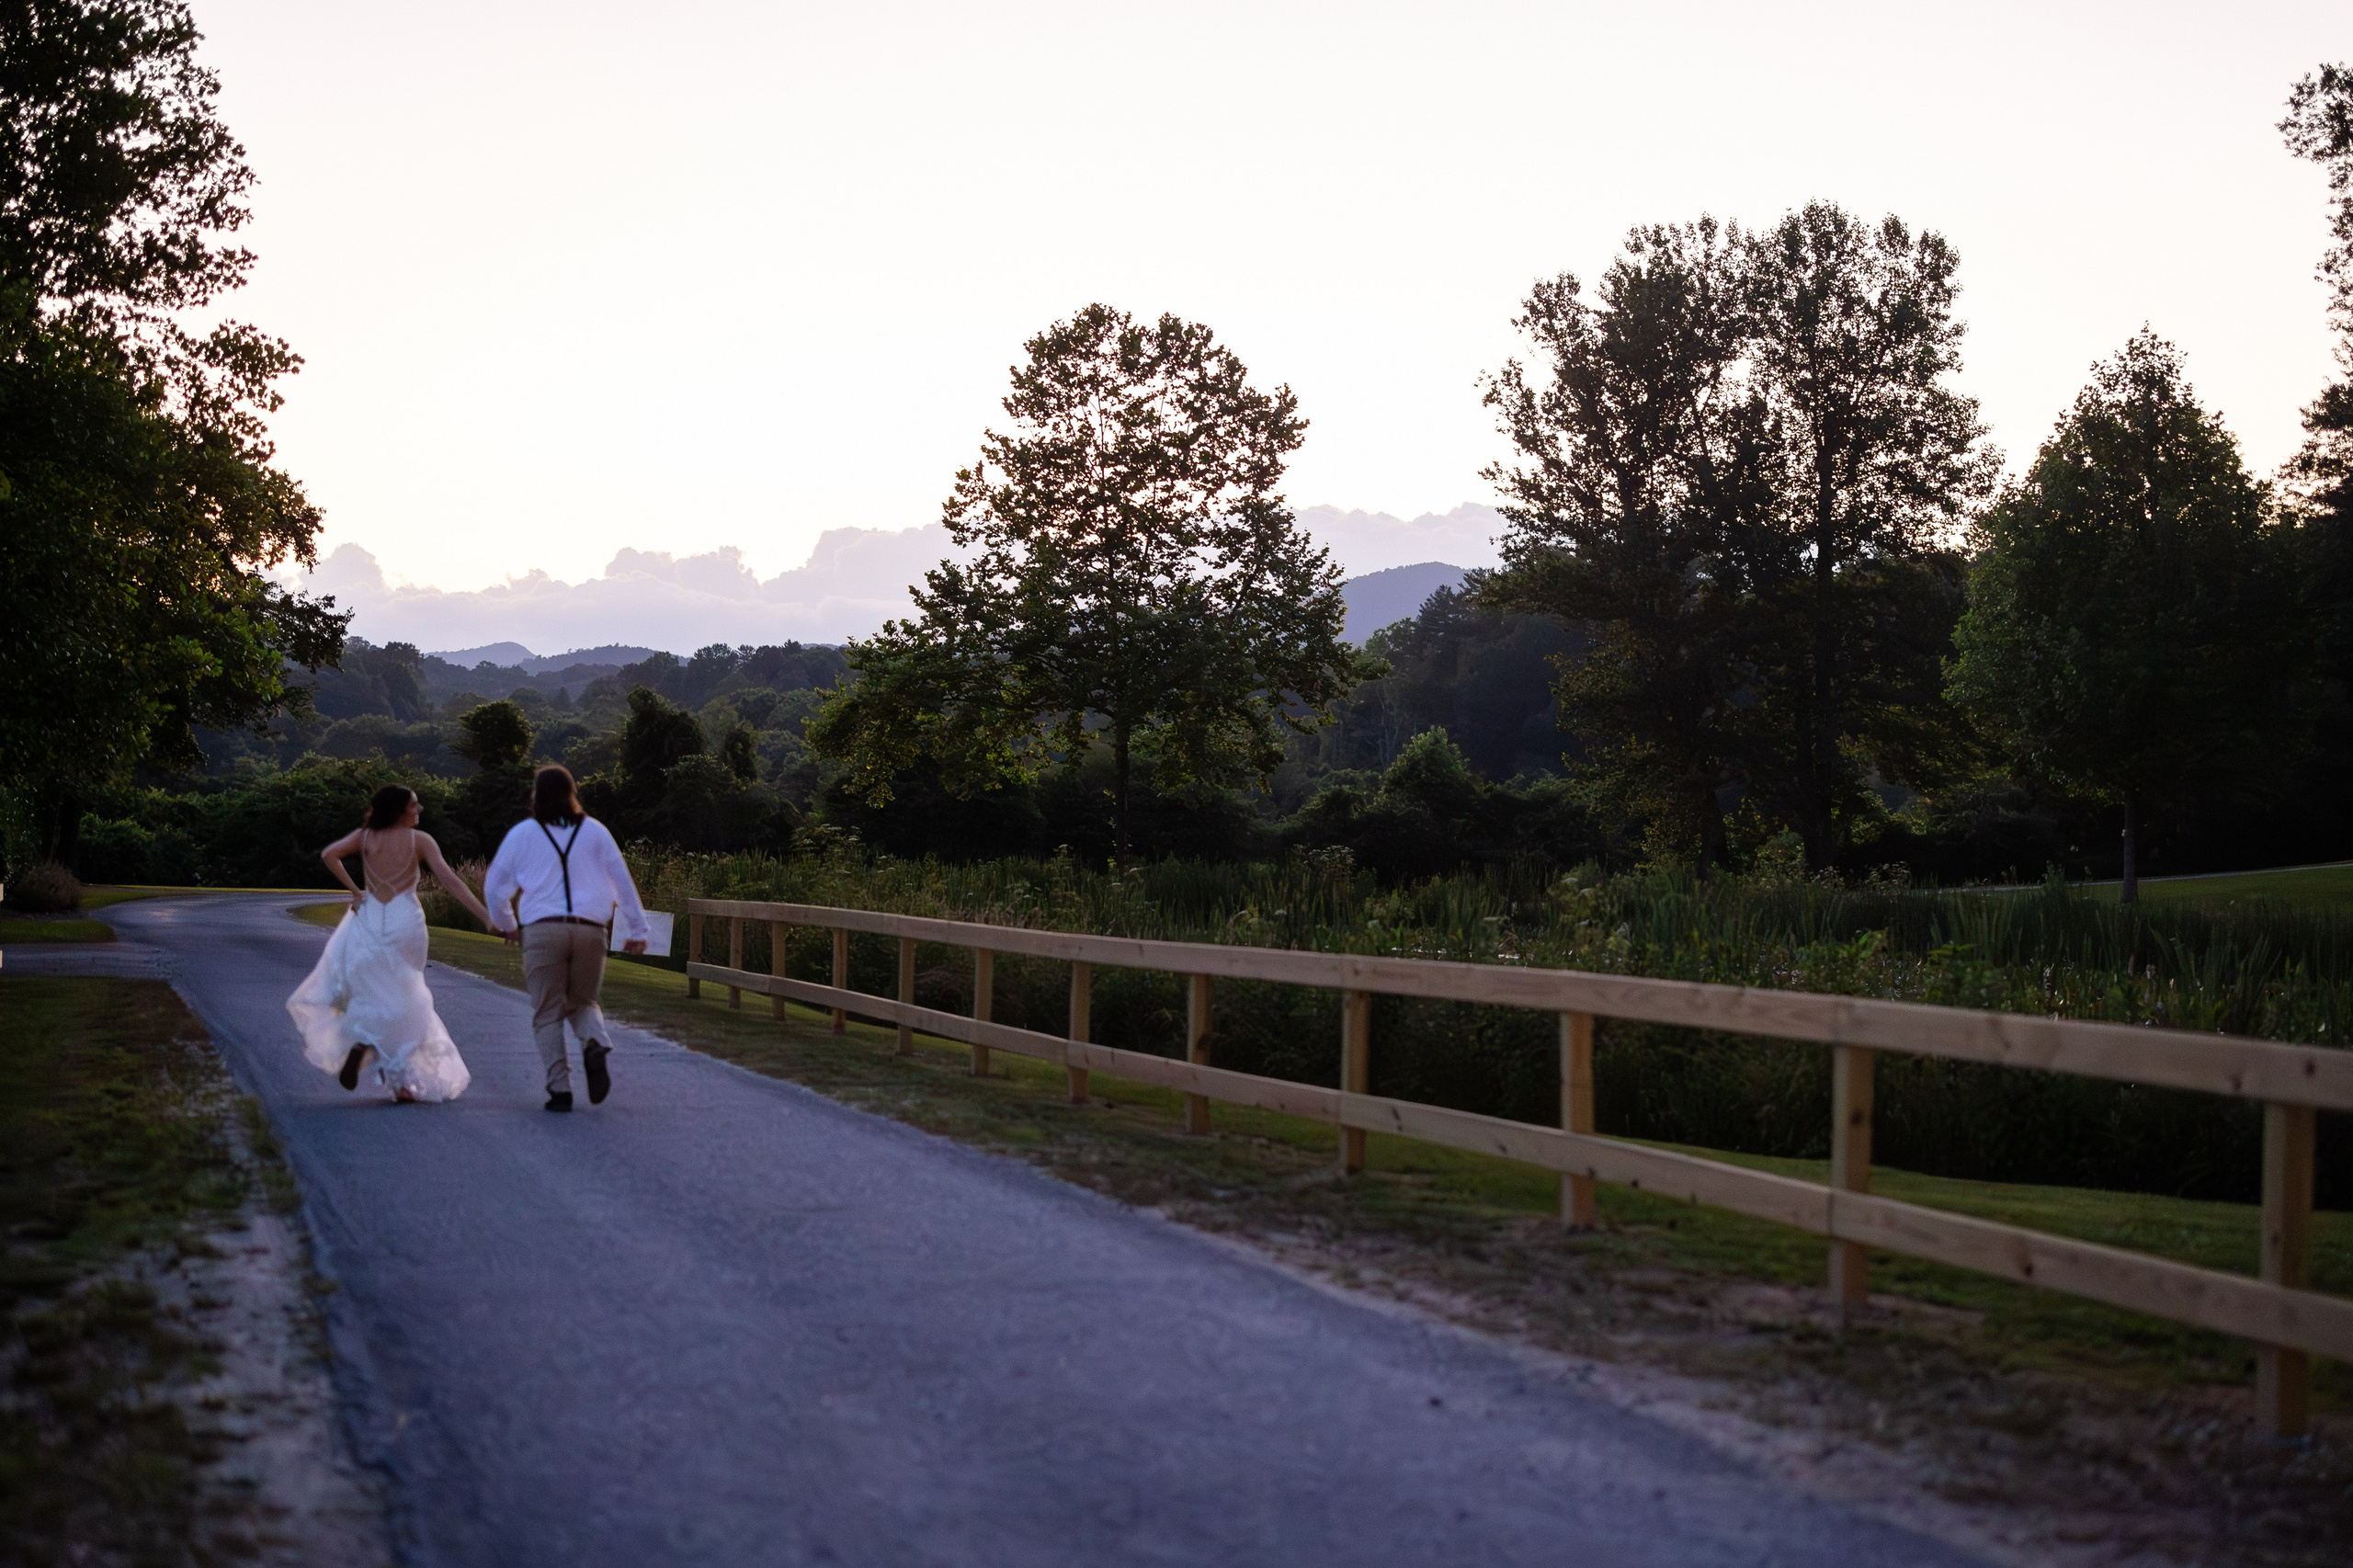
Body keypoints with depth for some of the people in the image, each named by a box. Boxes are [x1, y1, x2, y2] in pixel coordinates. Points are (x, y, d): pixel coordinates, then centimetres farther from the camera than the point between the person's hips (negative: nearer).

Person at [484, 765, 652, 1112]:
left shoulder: (522, 834, 9)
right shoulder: (595, 831, 11)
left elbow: (494, 887, 16)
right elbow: (622, 882, 11)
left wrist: (504, 923, 35)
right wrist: (637, 929, 17)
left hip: (543, 931, -2)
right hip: (590, 931, 2)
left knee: (548, 1013, 5)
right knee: (582, 1002, 18)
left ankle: (560, 1089, -6)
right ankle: (596, 1045, -15)